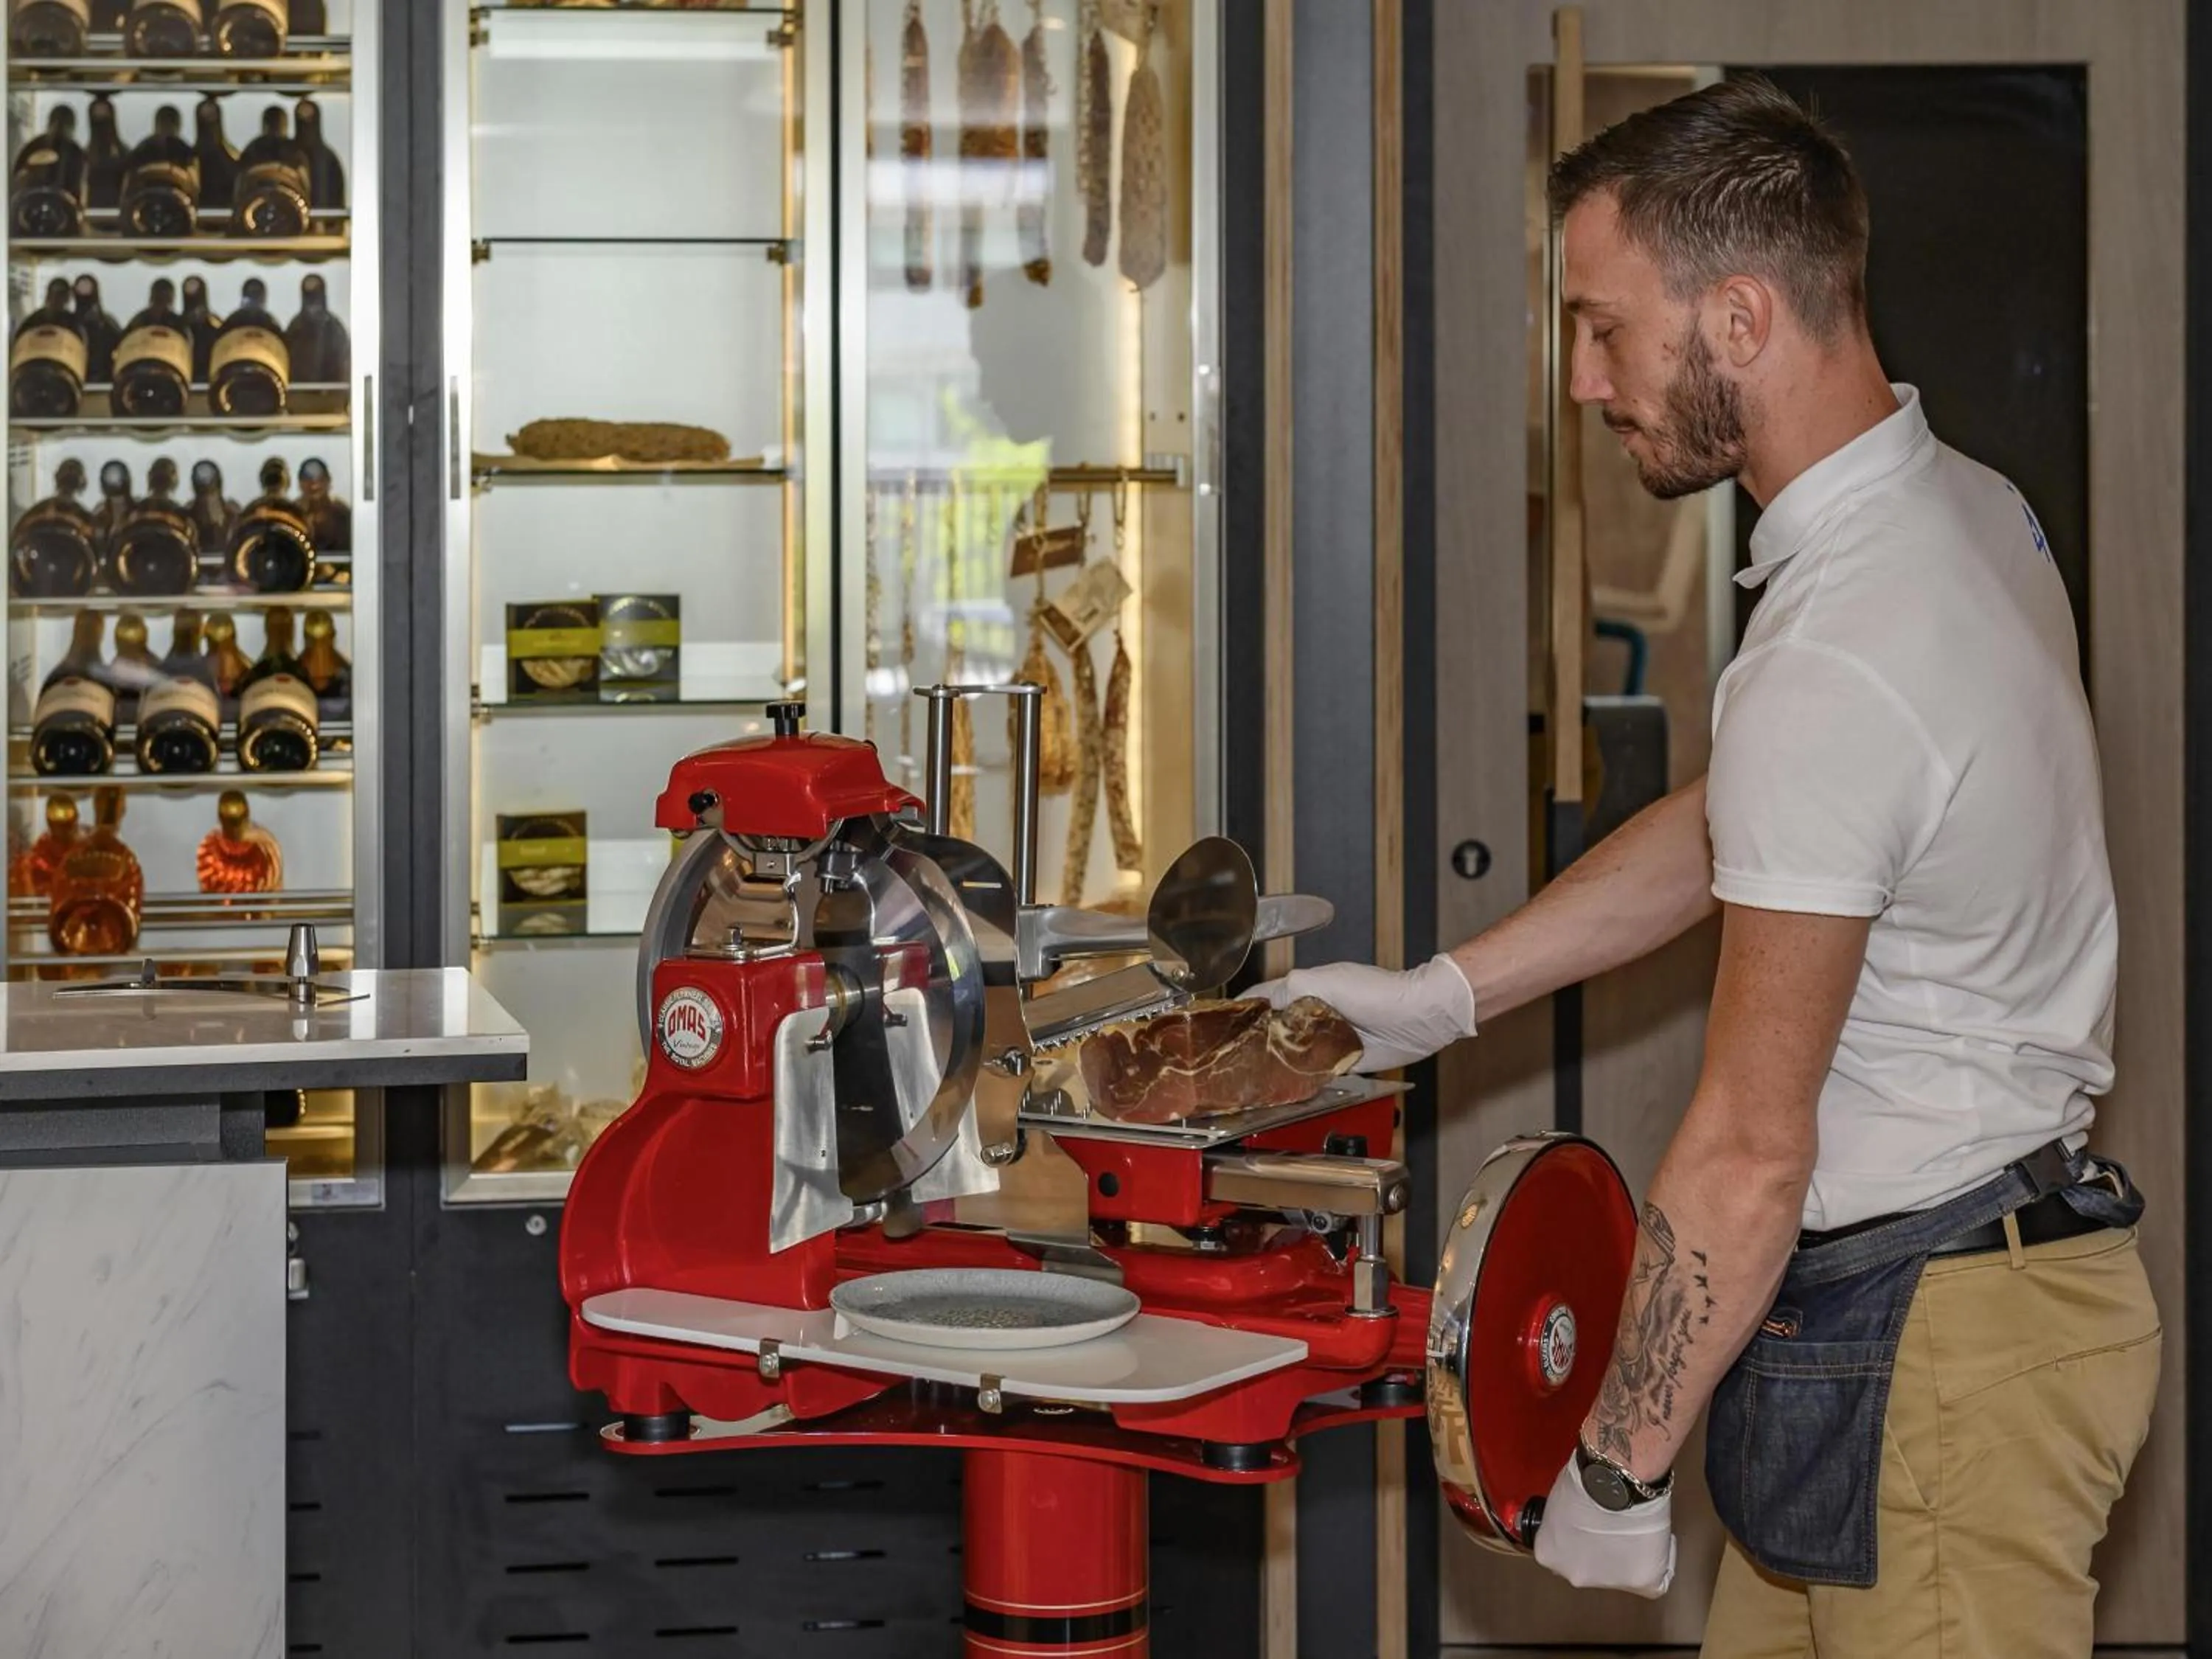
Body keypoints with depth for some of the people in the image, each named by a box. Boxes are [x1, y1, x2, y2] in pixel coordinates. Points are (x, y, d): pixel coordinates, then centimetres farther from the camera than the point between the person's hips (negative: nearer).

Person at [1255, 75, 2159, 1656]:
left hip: (1933, 1348, -10)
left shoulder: (1833, 667, -25)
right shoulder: (1969, 509, 6)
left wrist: (1617, 1472, -11)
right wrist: (1435, 997, 19)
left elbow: (1749, 1153, -21)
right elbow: (1725, 832, 18)